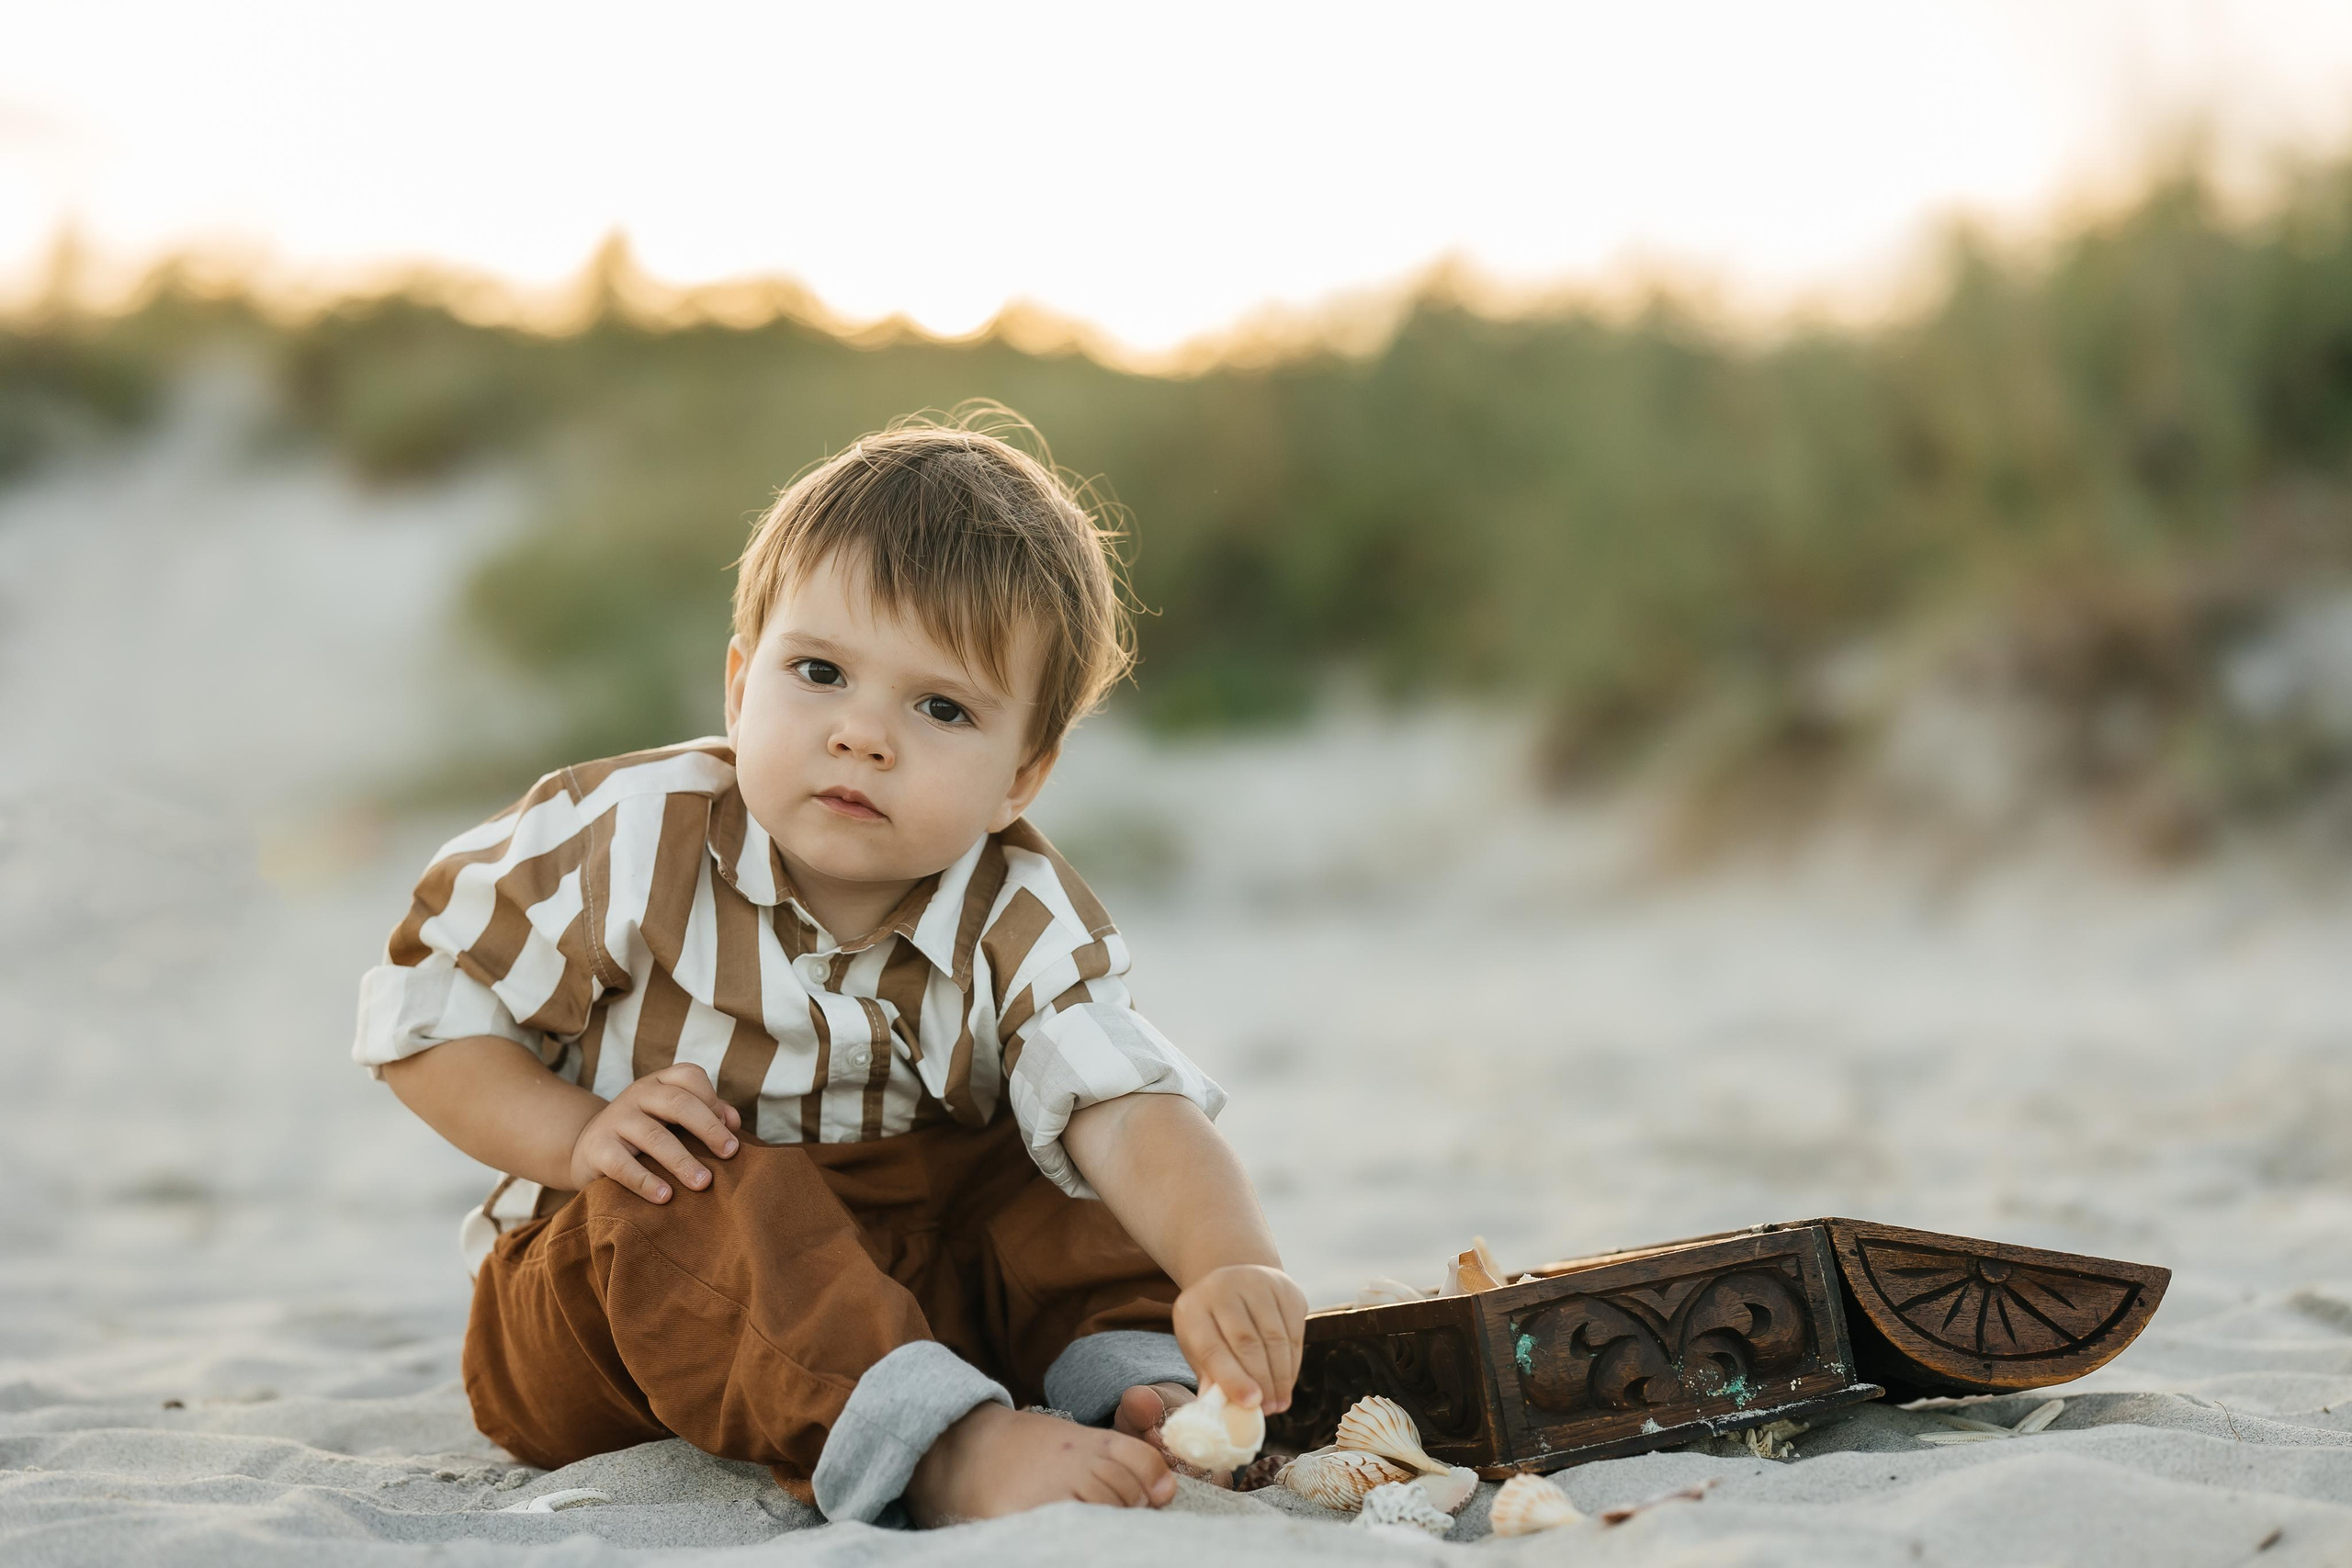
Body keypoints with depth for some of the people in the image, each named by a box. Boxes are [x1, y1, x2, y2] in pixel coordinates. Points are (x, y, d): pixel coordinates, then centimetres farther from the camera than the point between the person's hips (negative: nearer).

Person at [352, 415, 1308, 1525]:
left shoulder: (1019, 927, -11)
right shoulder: (631, 840, -15)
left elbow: (1132, 1110, -26)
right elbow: (420, 1010, -8)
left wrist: (1234, 1268, -46)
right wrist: (578, 1137, -25)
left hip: (900, 1282, 3)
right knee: (702, 1207, -34)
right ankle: (942, 1450, -47)